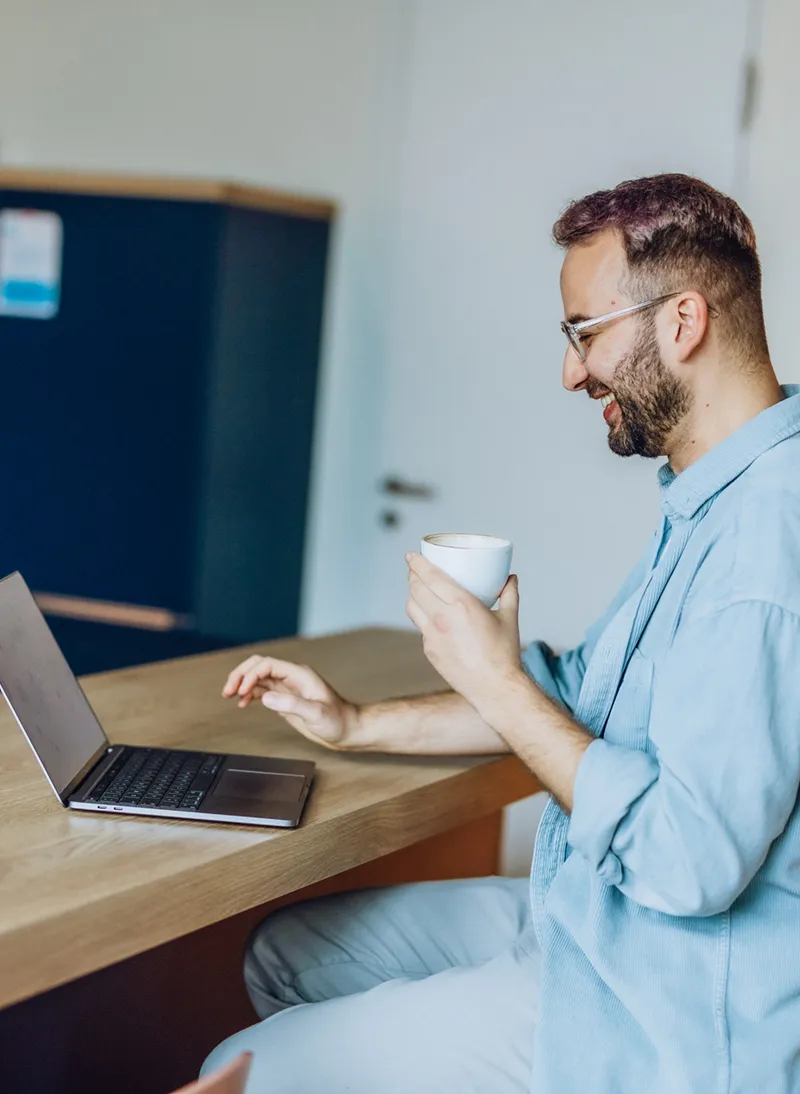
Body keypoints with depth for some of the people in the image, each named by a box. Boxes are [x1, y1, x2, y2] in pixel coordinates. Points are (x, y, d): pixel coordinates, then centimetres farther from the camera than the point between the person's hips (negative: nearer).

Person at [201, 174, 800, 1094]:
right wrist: (358, 725, 12)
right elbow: (577, 697, 18)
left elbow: (691, 860, -30)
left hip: (666, 1018, -10)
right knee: (284, 955, 14)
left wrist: (495, 681, -19)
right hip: (583, 920, 10)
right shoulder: (710, 504, 9)